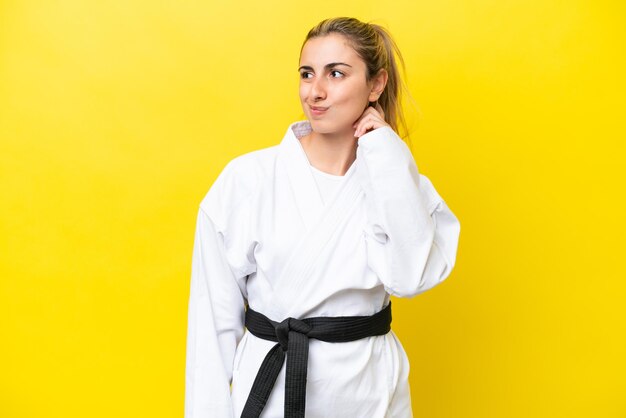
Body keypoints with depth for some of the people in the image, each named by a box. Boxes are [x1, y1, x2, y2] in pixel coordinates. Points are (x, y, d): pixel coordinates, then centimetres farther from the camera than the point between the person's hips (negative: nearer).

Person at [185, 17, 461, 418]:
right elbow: (215, 313, -5)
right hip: (271, 386, -1)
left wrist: (388, 161, -17)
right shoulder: (248, 178, -10)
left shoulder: (397, 178, -3)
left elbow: (411, 276, -20)